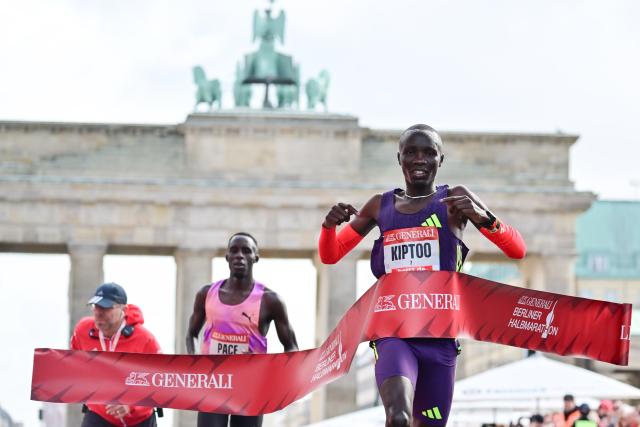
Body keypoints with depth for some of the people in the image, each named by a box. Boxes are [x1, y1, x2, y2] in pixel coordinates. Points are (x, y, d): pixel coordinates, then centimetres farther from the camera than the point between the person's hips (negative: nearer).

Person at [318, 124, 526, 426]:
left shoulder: (455, 199, 4)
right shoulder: (381, 206, 11)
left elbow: (517, 250, -3)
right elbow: (330, 255, 20)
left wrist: (483, 218, -22)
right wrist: (330, 225, -2)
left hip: (440, 337, 0)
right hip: (393, 333, 0)